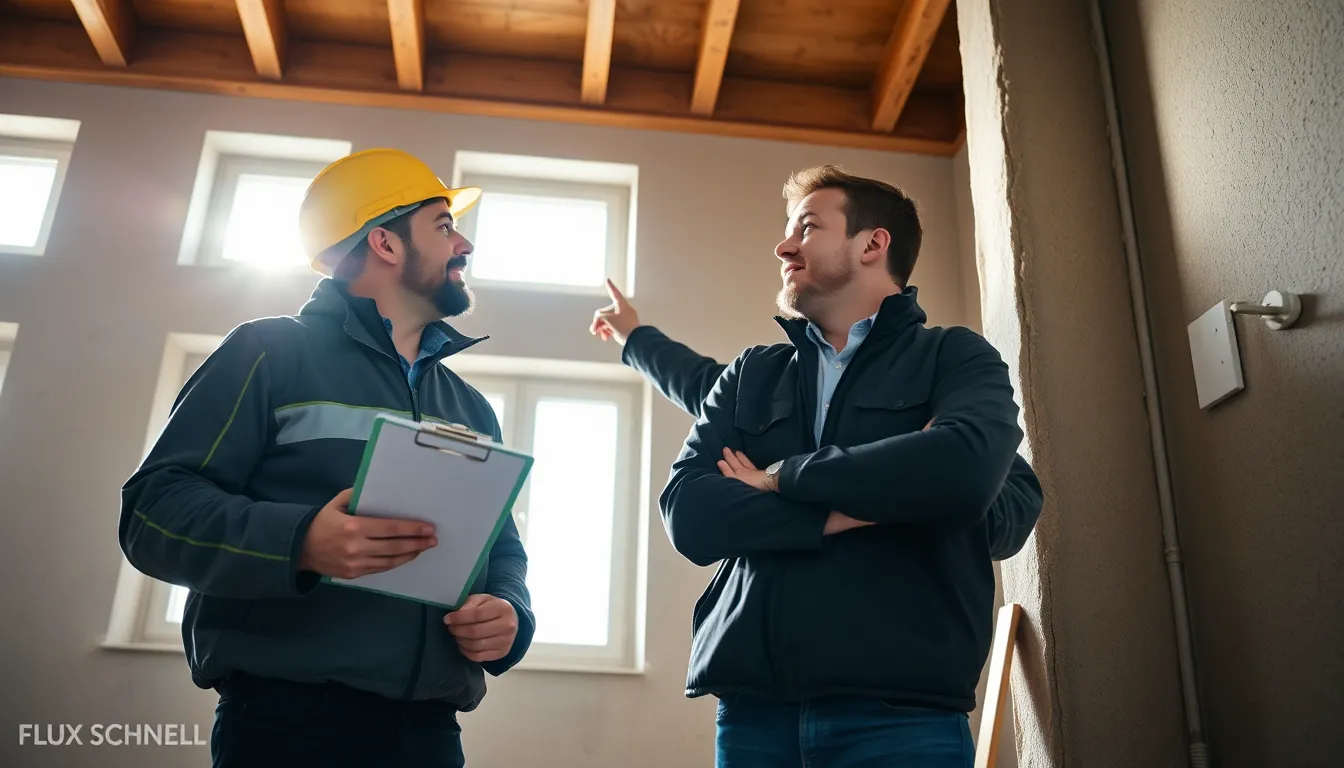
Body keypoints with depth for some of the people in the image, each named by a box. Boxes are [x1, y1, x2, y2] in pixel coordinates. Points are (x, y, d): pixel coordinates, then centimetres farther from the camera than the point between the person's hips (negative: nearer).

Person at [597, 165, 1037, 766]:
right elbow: (687, 514, -2)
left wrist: (782, 477, -8)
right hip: (753, 706, 3)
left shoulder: (955, 356, 3)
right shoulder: (750, 376, 12)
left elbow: (962, 469, -18)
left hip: (901, 707, -3)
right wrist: (842, 513, -13)